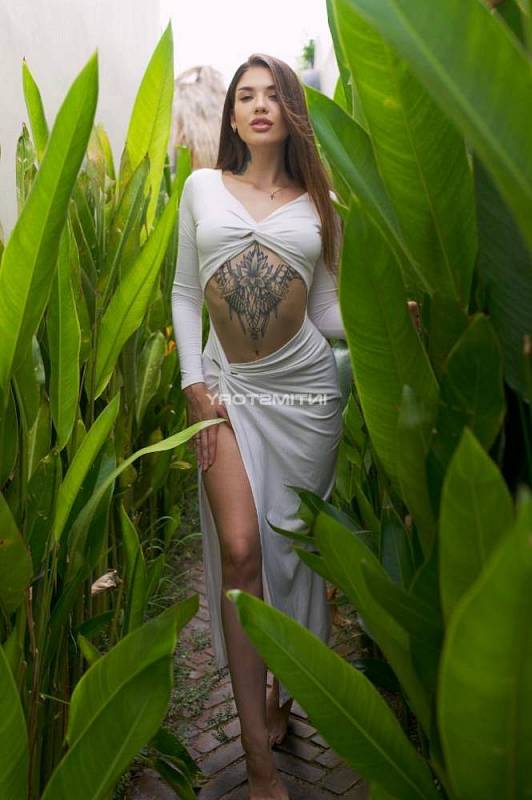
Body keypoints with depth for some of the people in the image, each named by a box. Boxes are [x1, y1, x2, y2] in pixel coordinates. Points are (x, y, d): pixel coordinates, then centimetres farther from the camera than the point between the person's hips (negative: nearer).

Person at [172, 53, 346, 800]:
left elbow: (328, 313, 5)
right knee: (241, 551, -10)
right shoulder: (201, 187, 7)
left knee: (296, 550, 7)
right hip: (229, 389, -1)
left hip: (306, 387, 1)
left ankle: (282, 696, 30)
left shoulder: (320, 205, 7)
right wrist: (194, 383, -2)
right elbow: (185, 294, 7)